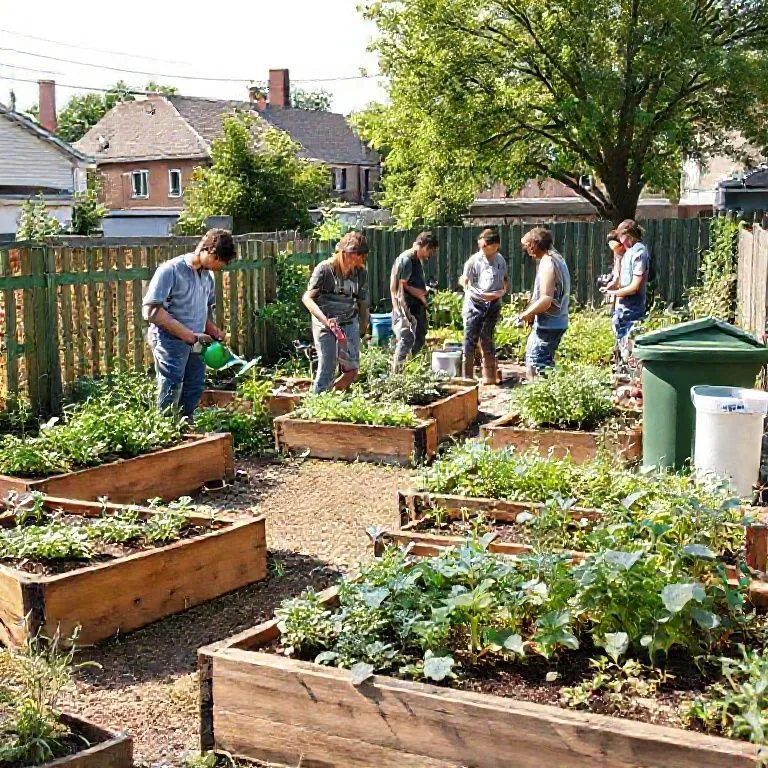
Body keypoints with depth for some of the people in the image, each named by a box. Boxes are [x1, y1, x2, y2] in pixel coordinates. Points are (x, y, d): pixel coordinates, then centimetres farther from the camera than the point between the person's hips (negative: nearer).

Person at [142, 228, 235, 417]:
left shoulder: (208, 275, 11)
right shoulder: (170, 270, -13)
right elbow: (151, 311, -19)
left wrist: (213, 331, 7)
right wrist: (189, 335, -20)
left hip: (196, 345, 8)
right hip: (170, 342, -8)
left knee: (194, 392, 12)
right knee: (171, 396, -7)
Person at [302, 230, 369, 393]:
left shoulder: (361, 273, 5)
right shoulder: (325, 269, -8)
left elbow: (363, 304, 15)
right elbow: (307, 298, -13)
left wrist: (363, 330, 17)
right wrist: (325, 320, -26)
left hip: (350, 323, 5)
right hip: (325, 323, -5)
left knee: (352, 370, 0)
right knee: (327, 368, -9)